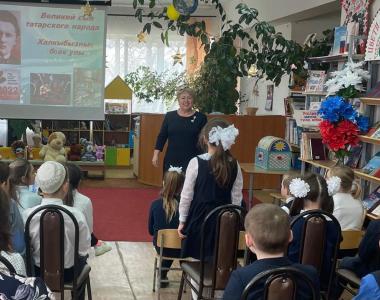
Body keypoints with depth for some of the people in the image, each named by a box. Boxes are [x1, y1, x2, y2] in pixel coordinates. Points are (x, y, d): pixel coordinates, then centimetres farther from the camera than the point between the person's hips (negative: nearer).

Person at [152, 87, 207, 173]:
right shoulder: (170, 116, 7)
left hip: (192, 162, -2)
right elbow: (162, 136, 9)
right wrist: (156, 154, 3)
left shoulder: (200, 118, 3)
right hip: (171, 161, 2)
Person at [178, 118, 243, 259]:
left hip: (199, 220, -2)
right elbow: (237, 199, 3)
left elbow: (186, 196, -6)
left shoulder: (196, 163, -10)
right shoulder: (234, 165, -3)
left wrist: (182, 221, 5)